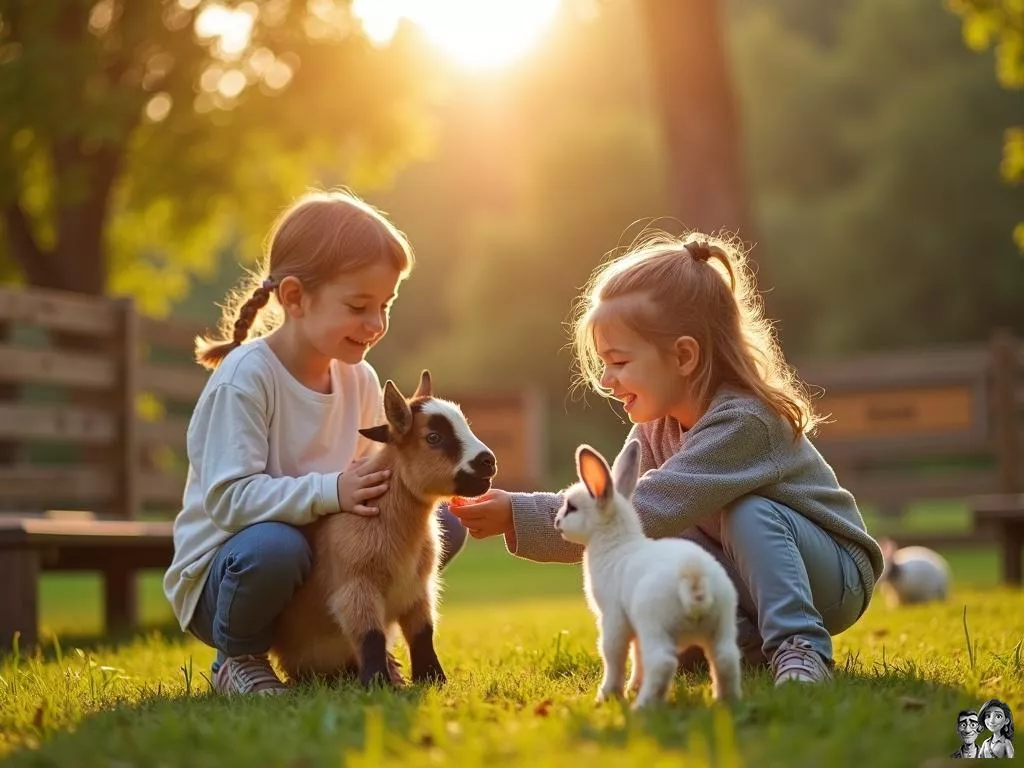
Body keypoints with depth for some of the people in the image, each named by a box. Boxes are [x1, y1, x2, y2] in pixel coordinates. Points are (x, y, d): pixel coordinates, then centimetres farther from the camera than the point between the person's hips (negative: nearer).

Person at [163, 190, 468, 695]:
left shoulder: (360, 381, 2)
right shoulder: (244, 378, -21)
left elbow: (365, 482, 7)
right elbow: (229, 497, -28)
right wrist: (331, 492, -37)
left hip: (326, 562, 7)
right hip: (219, 571, -6)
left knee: (443, 525, -7)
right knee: (276, 545, -41)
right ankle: (238, 659, -8)